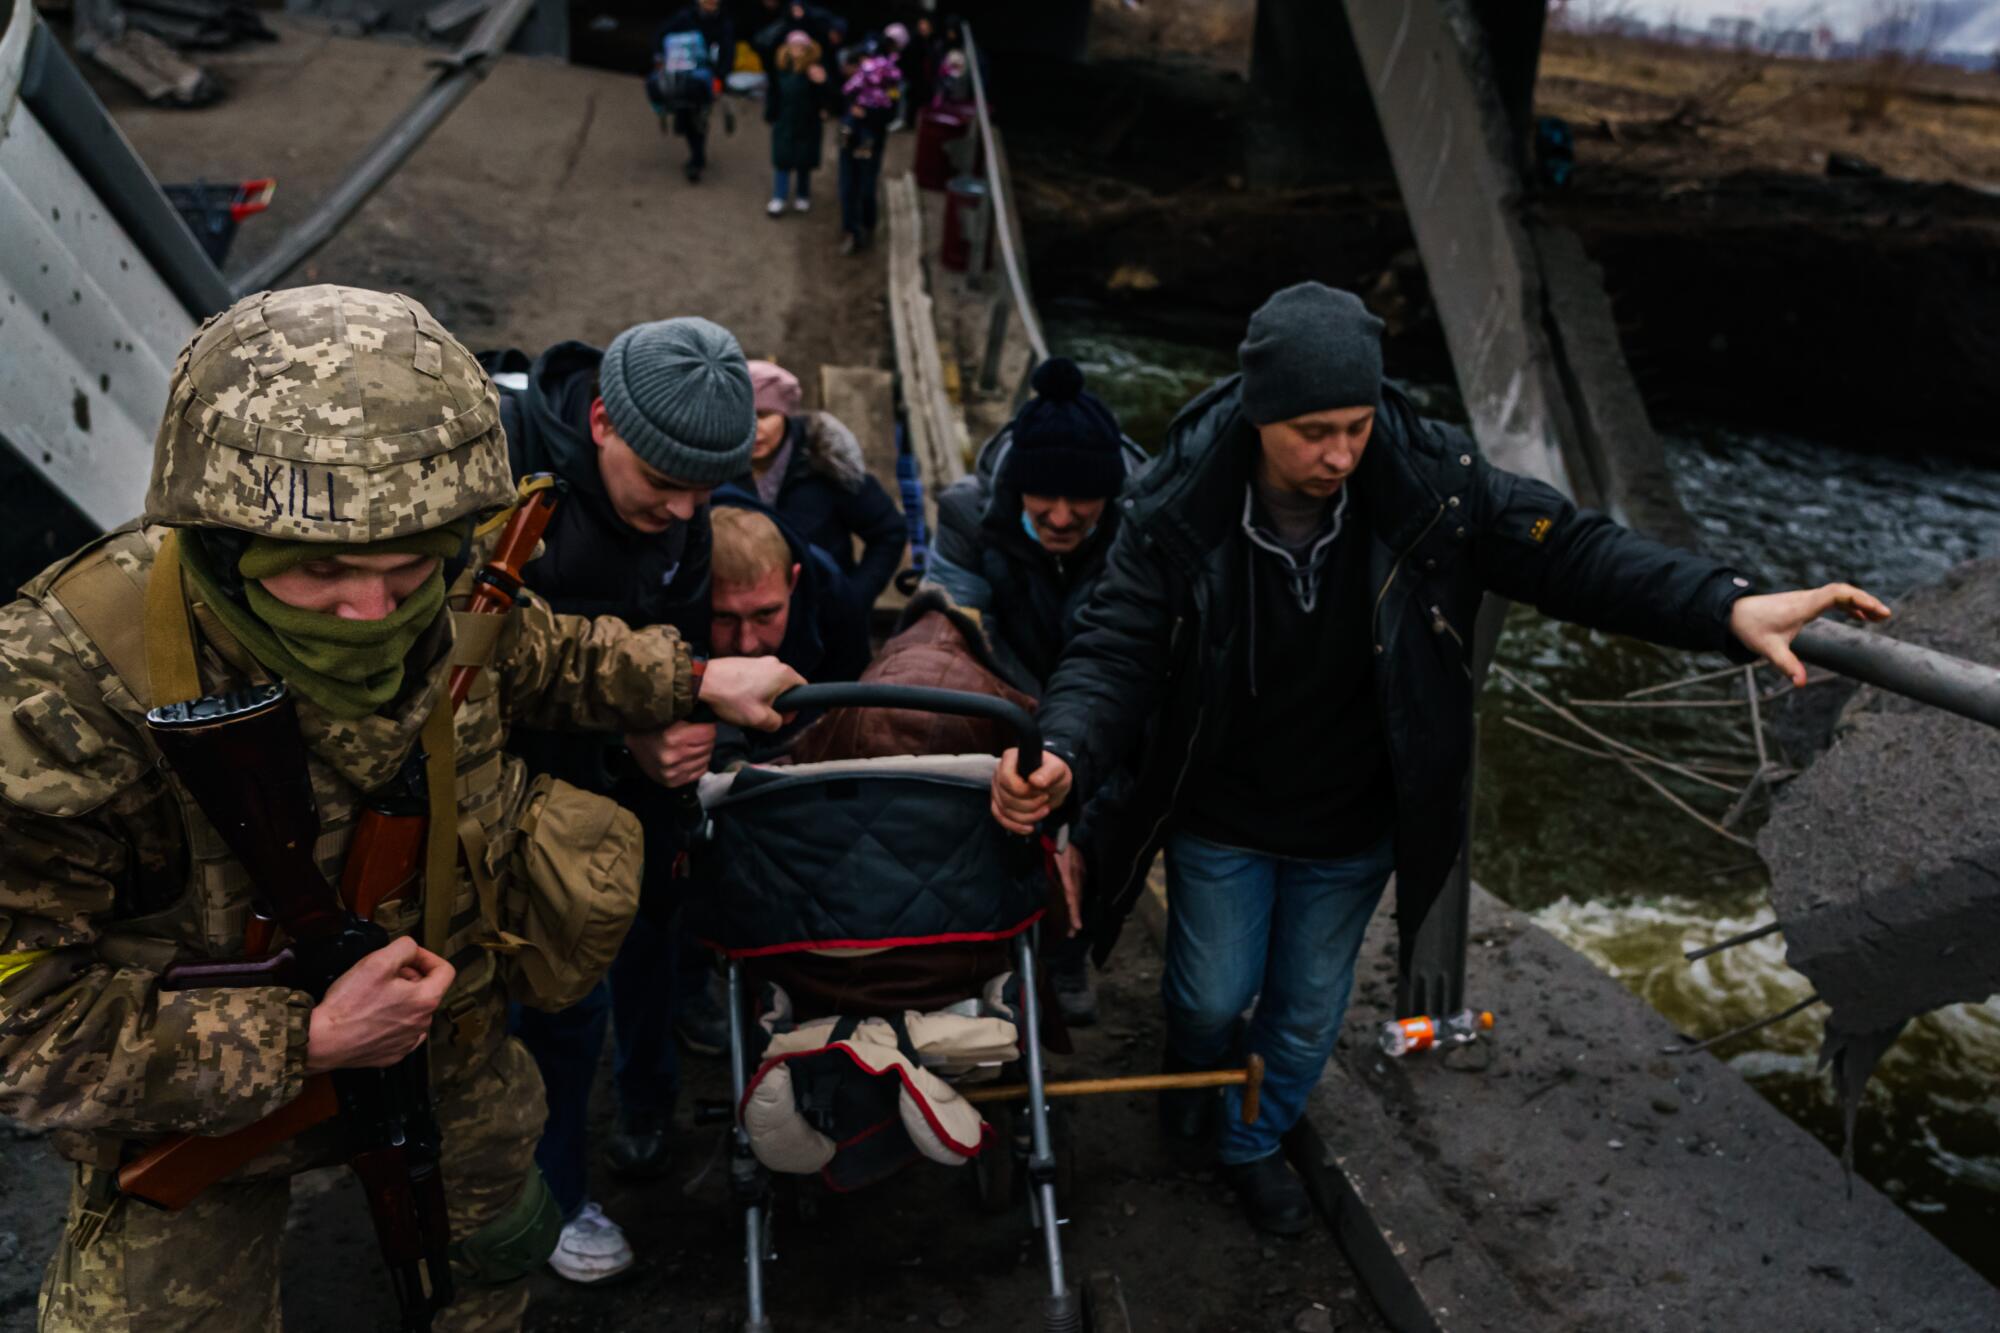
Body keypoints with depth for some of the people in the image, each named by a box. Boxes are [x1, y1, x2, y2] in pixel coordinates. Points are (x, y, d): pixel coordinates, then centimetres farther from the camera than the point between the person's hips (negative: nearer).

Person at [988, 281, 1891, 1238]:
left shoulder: (1430, 481, -22)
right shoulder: (1177, 512, -26)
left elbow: (1567, 548, -18)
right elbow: (1115, 653, -26)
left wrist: (1730, 609, -31)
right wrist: (1063, 755, -48)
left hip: (1353, 829, 2)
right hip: (1221, 817, -1)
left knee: (1309, 1007, 20)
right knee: (1213, 994, 18)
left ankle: (1254, 1140, 51)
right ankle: (1193, 1080, 57)